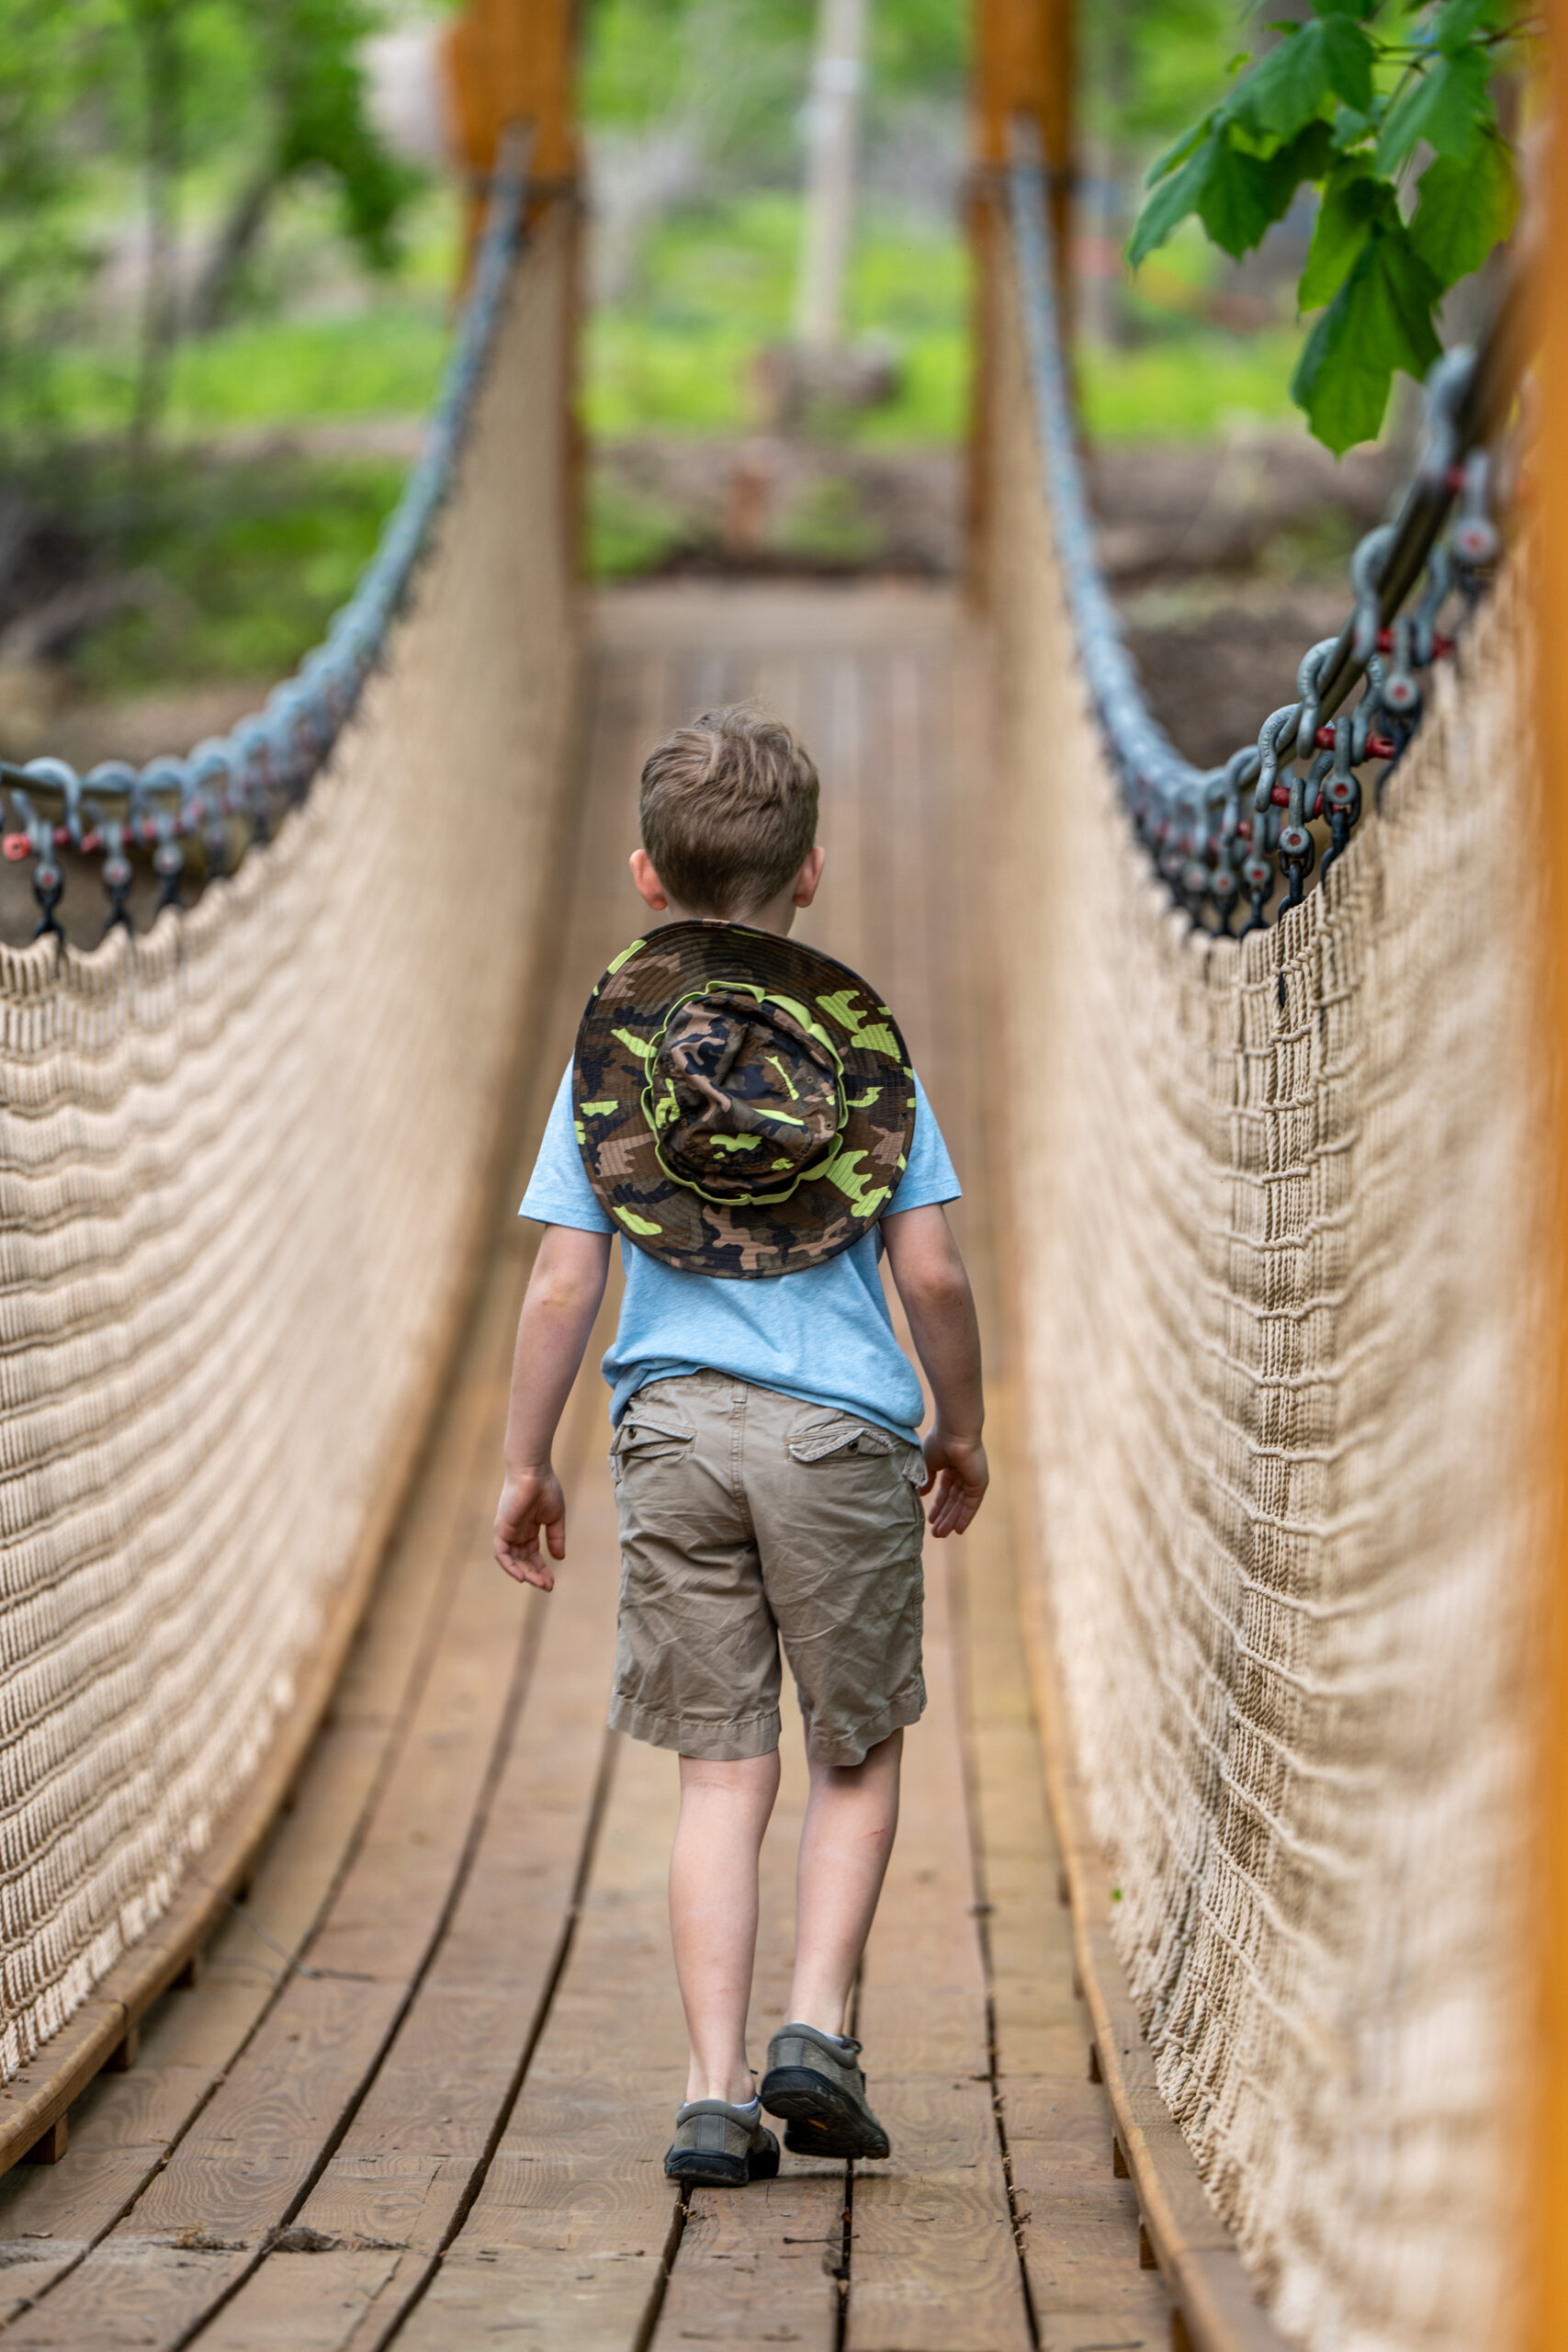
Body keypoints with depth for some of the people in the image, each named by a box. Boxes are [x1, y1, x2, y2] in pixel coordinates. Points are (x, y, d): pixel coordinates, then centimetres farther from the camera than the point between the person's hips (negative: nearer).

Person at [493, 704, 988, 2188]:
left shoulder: (609, 1047, 5)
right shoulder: (865, 1041, 4)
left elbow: (561, 1288, 1)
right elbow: (931, 1274, 0)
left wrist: (523, 1464, 11)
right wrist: (961, 1429, 15)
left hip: (674, 1430, 1)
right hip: (844, 1426, -1)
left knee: (723, 1769, 5)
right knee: (858, 1752, 14)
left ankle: (717, 2091, -1)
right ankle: (816, 2026, 0)